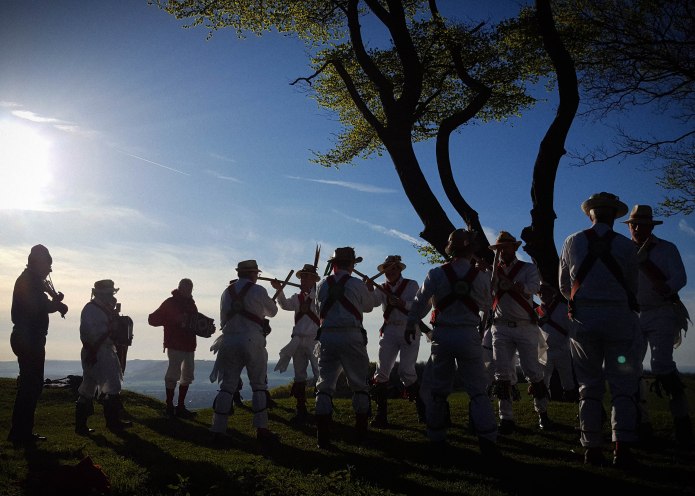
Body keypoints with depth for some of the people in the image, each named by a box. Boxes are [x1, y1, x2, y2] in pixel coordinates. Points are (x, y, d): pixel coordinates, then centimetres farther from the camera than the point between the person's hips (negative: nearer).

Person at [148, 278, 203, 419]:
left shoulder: (191, 303, 14)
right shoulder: (170, 303, -5)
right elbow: (152, 319, -8)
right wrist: (174, 320, -17)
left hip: (189, 345, 7)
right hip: (175, 345, -7)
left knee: (188, 376, 9)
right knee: (173, 374, -6)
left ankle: (180, 406, 18)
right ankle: (169, 407, 5)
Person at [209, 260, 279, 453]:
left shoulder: (227, 292, 11)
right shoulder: (258, 291, -3)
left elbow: (223, 320, 18)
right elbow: (272, 312, 12)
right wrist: (272, 303, 32)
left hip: (229, 341, 4)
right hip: (252, 341, -4)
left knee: (227, 386, 9)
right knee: (259, 386, 3)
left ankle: (218, 429, 9)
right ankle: (261, 429, 1)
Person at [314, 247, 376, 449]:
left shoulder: (322, 285, 8)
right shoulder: (357, 284, -1)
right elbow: (368, 307, 14)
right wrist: (369, 290, 32)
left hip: (327, 336, 3)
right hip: (351, 336, -2)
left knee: (325, 385, 6)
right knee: (359, 385, 11)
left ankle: (323, 437, 2)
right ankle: (361, 434, 15)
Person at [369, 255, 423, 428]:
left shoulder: (411, 285, 4)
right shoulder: (382, 289, 12)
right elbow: (371, 303, -4)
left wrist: (402, 303, -22)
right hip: (390, 331, 3)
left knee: (406, 371, -9)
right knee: (382, 371, -6)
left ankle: (422, 408, 13)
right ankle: (381, 415, 0)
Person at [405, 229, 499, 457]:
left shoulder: (436, 274, -5)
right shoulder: (480, 277, -2)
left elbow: (419, 303, 0)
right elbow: (486, 306, 12)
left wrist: (410, 325, 15)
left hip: (442, 335, 0)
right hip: (469, 336, 0)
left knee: (437, 388, 13)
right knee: (478, 390, 7)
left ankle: (437, 437, 21)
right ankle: (487, 440, -2)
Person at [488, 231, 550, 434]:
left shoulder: (528, 268, 6)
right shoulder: (492, 270, 12)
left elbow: (532, 288, -14)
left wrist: (506, 283, -28)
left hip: (525, 327, -2)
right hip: (501, 328, 2)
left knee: (533, 372, -1)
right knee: (502, 374, -1)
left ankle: (543, 414, 17)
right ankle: (506, 419, 5)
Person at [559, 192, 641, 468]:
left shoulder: (572, 242, 4)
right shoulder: (626, 246, 1)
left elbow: (564, 286, 10)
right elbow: (632, 287, 9)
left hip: (583, 318, 1)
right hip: (620, 318, -1)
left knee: (589, 385, 7)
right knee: (623, 385, 4)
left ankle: (592, 449, 8)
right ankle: (622, 448, -3)